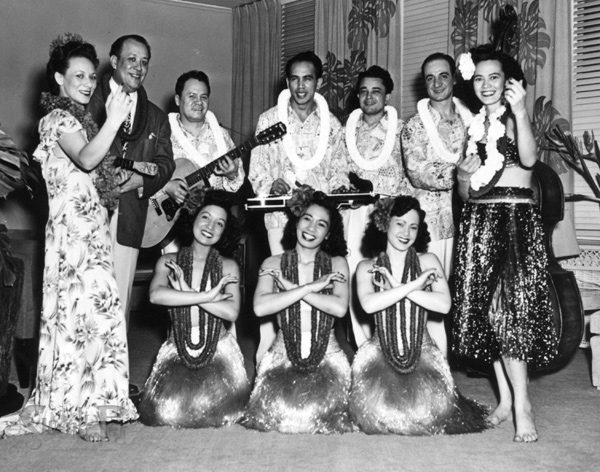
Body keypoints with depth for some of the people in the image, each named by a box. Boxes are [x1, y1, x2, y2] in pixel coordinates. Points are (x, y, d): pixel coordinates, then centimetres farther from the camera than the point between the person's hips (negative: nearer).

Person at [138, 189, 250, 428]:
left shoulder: (228, 266, 0)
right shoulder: (168, 262, 0)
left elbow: (231, 312, -14)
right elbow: (156, 295, -20)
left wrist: (187, 293, -15)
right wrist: (206, 296, -21)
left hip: (218, 349, 0)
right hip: (177, 349, 0)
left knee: (214, 408, -21)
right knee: (167, 410, -19)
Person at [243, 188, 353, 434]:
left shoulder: (337, 264, 4)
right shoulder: (273, 264, 3)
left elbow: (339, 308, -14)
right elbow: (260, 307, -14)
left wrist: (290, 287, -11)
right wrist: (311, 286, -14)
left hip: (326, 357, 0)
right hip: (282, 357, 0)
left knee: (321, 409, -21)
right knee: (277, 408, -20)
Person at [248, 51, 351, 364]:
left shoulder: (331, 124, 13)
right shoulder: (269, 119, 7)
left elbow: (339, 167, 14)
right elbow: (257, 165, 5)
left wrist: (339, 188, -6)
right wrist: (270, 183, -15)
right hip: (280, 212, -2)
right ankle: (269, 347, -1)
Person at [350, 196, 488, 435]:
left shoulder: (428, 261, 3)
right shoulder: (367, 267, 3)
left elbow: (444, 305, -12)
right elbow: (369, 304, -17)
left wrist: (395, 287, -12)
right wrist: (413, 285, -17)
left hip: (422, 355, 0)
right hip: (380, 355, 0)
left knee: (427, 412, -17)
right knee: (378, 410, -19)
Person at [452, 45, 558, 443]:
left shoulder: (515, 118, -2)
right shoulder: (475, 126, 16)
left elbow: (529, 158, -23)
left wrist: (520, 110, -31)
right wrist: (464, 177, -4)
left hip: (517, 219, -6)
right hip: (479, 220, 6)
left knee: (509, 307, -13)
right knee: (486, 309, 5)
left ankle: (522, 402, -9)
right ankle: (505, 398, 13)